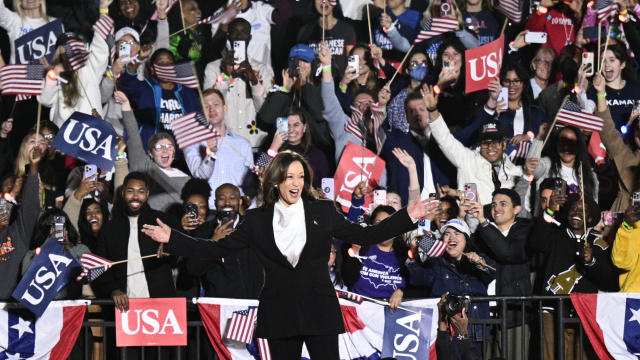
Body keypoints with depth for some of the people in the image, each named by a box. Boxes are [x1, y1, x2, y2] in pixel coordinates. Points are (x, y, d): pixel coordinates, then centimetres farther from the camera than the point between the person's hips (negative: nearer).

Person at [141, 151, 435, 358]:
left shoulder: (323, 212, 7)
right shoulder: (258, 220, 8)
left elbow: (365, 236, 8)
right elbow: (219, 249, 7)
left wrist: (408, 217, 1)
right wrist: (173, 239, -1)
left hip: (319, 310, -1)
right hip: (280, 311, 1)